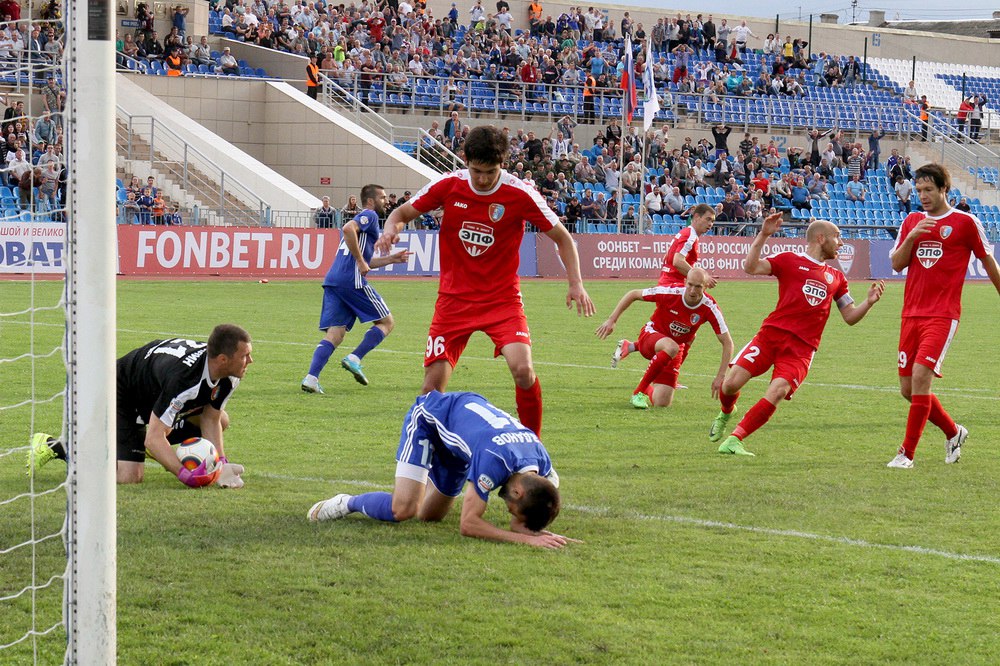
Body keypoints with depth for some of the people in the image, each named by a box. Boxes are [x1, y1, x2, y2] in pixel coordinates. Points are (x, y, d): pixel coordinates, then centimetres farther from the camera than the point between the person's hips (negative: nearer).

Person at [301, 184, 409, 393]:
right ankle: (354, 359, -10)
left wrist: (392, 259, 33)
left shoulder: (364, 219, 30)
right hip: (352, 280, -9)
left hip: (333, 281, 9)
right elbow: (348, 229, -20)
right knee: (386, 322, 4)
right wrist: (360, 261, -15)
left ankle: (311, 377, -14)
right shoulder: (369, 216, 1)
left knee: (335, 334, 2)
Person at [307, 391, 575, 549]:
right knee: (403, 509, -25)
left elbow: (519, 523, -11)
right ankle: (347, 503, 3)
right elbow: (468, 524, -41)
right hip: (428, 418, -6)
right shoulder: (494, 460, -44)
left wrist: (530, 530, -35)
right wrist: (526, 538, -48)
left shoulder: (542, 464, -24)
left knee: (429, 515, 15)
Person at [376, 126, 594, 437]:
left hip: (502, 298, -2)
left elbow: (562, 237, 0)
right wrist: (390, 230, -18)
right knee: (432, 387, -5)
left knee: (523, 370, -24)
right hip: (454, 299, 2)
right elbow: (402, 213, 6)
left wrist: (576, 284, -12)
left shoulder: (520, 195, -11)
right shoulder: (448, 186, -6)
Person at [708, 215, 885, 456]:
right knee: (731, 383, -12)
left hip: (802, 347, 2)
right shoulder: (789, 260, 8)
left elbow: (850, 317, 23)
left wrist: (869, 302, 4)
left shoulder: (836, 278, 23)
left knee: (777, 392, -23)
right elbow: (750, 267, -5)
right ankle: (726, 413, 26)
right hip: (772, 334, -2)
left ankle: (733, 440, -16)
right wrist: (763, 235, -15)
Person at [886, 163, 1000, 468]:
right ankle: (953, 432, 30)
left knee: (921, 376, -20)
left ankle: (907, 454, -13)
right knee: (908, 388, 6)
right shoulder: (911, 222, 12)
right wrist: (911, 237, -10)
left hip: (943, 315, -6)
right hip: (911, 314, 6)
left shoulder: (966, 222, -1)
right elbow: (896, 263, 6)